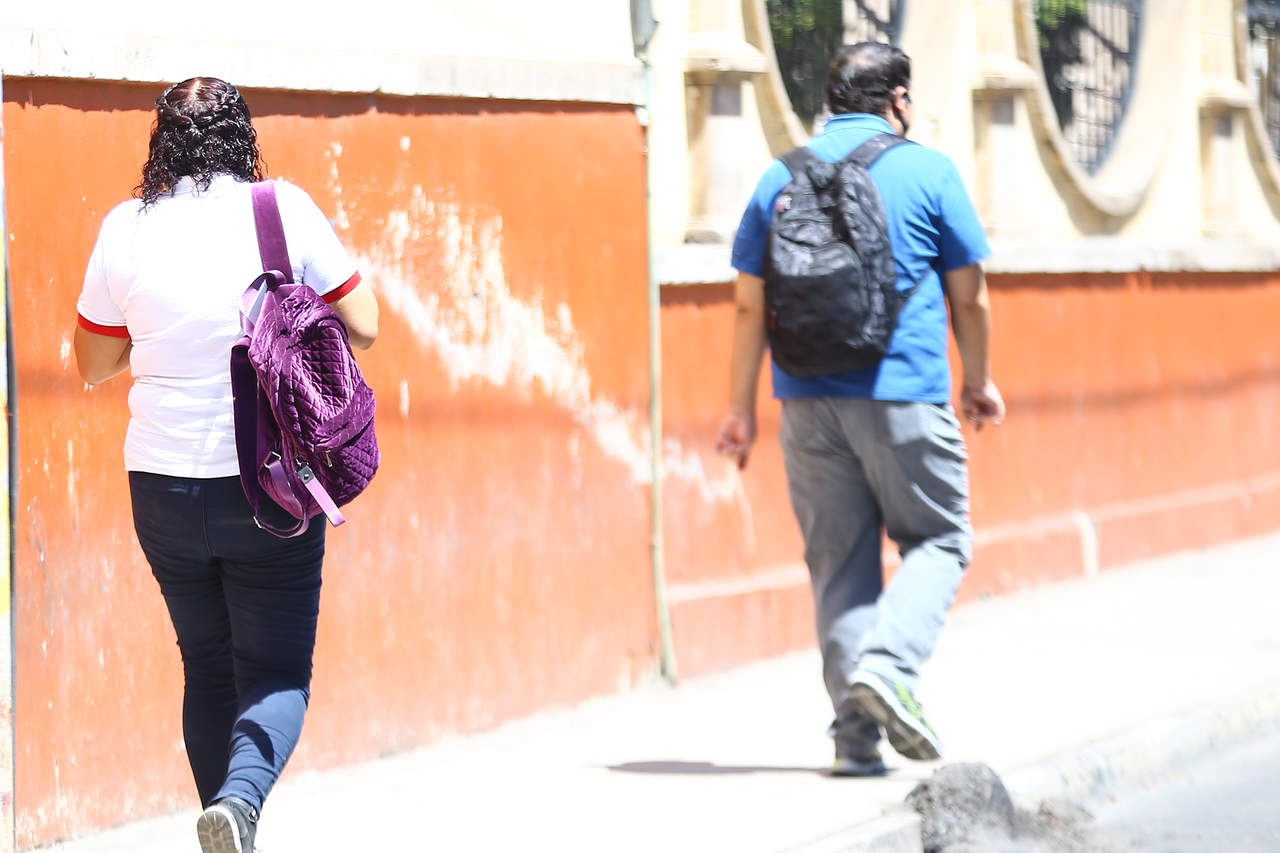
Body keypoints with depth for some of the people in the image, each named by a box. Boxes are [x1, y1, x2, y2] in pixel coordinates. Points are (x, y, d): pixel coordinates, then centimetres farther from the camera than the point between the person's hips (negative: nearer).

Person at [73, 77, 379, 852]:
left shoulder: (126, 229, -1)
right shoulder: (285, 211, -7)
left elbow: (95, 365, 9)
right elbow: (363, 327, -2)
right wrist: (335, 252, 14)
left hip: (164, 488, 2)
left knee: (208, 669, 18)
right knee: (277, 671, 3)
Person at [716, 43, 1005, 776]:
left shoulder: (782, 178, 9)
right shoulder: (926, 171, 0)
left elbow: (750, 304, 7)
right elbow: (969, 297, 3)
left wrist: (743, 406, 12)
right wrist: (979, 382, 18)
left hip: (810, 399, 4)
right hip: (905, 393, -3)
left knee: (839, 559, 8)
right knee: (939, 539, 10)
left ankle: (856, 735, 3)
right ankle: (890, 664, -15)